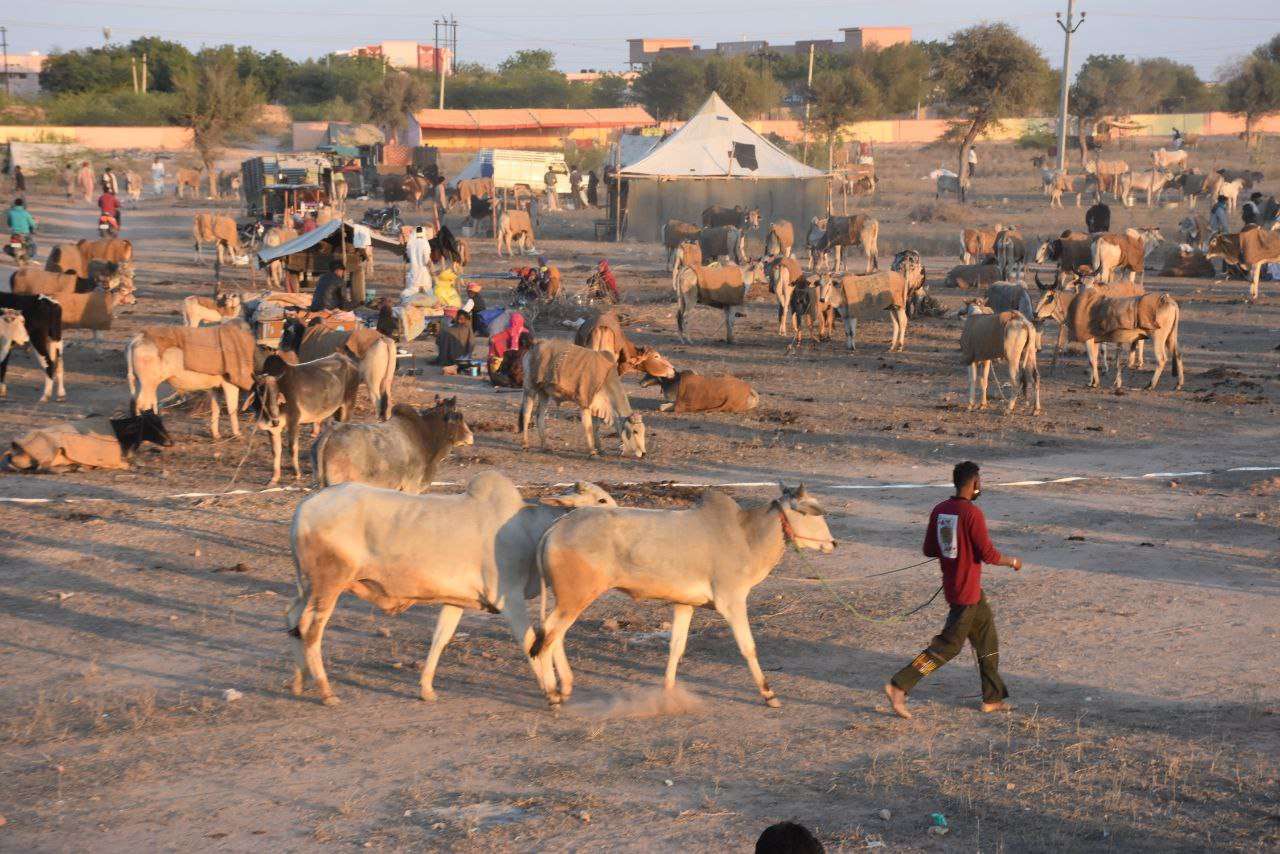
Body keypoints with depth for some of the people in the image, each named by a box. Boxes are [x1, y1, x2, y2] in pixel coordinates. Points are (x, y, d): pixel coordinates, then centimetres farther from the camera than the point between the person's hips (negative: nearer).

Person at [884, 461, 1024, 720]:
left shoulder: (939, 511, 3)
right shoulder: (972, 513, -20)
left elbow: (929, 550, 8)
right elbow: (988, 555, -19)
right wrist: (1012, 561, 0)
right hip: (967, 592, -9)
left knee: (988, 641, 18)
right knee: (948, 645, -2)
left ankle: (993, 698, 24)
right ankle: (899, 686, -5)